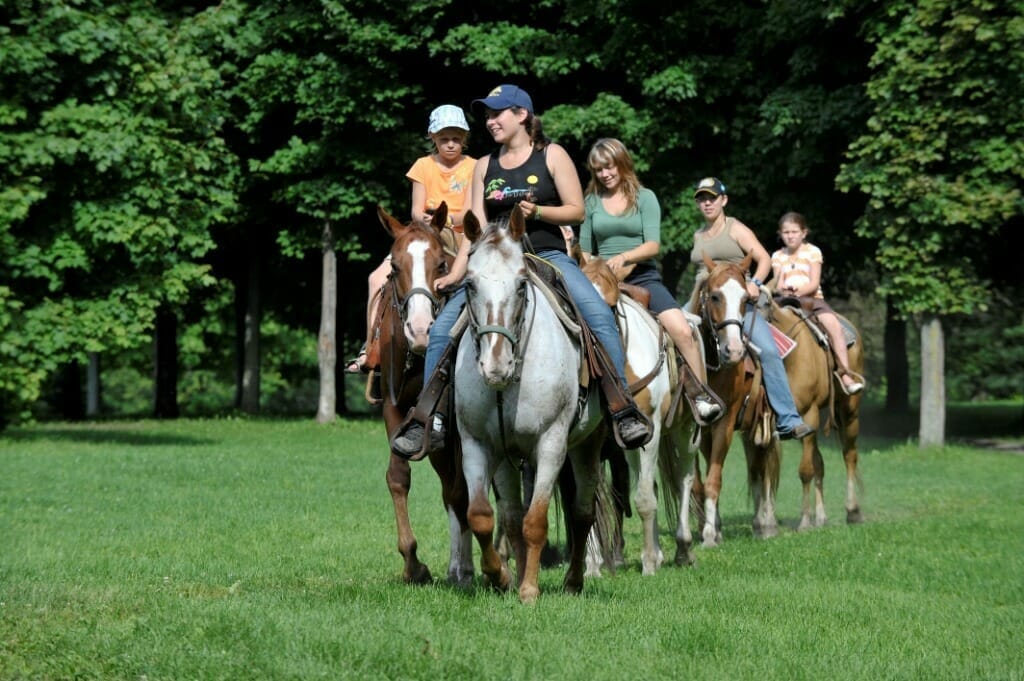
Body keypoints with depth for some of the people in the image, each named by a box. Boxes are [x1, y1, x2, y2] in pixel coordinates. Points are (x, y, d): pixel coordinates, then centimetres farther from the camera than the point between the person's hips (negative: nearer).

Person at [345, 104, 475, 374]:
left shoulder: (472, 168, 2)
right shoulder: (424, 166, 9)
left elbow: (470, 212, -8)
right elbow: (416, 211, 2)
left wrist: (449, 218, -29)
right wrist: (424, 219, -23)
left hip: (459, 238, -3)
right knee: (379, 278, -16)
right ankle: (370, 348, -12)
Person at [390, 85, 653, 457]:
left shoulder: (552, 156, 3)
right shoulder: (485, 166, 14)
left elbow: (577, 211, -1)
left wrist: (538, 212, -19)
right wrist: (457, 272, -3)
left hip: (549, 256, -4)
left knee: (600, 315, -29)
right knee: (442, 327, -11)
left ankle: (623, 409, -27)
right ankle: (428, 418, -5)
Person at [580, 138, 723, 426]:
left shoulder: (645, 198, 4)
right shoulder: (592, 202, 12)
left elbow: (653, 245, -6)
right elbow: (585, 251, 14)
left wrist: (625, 256, -22)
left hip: (643, 277, -2)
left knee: (682, 331, -22)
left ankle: (701, 394, -8)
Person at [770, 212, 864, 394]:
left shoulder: (812, 252, 6)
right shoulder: (778, 257, 13)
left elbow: (814, 283, -3)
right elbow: (777, 285, 5)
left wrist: (799, 290, -22)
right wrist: (781, 288, -19)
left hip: (812, 299, -2)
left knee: (833, 324, -27)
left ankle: (846, 374, -29)